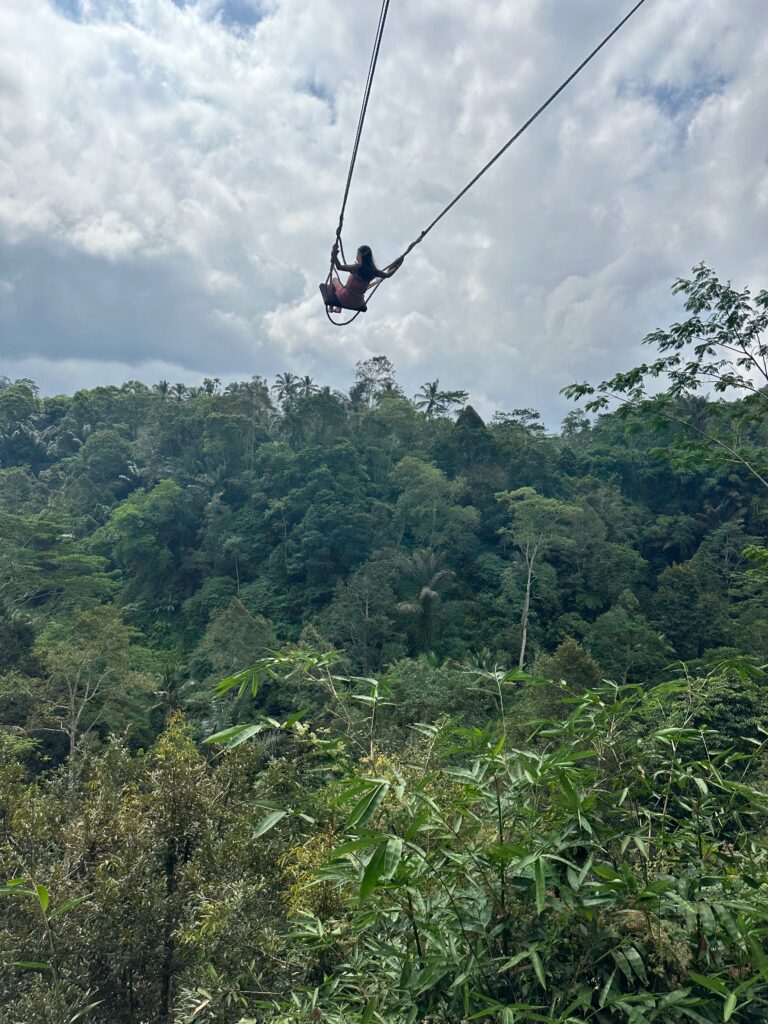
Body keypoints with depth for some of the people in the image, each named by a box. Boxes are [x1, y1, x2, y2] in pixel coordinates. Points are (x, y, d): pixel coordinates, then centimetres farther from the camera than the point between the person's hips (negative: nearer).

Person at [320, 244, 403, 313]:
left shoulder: (357, 267, -23)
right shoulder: (373, 271, -8)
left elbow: (339, 266, -30)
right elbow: (388, 274, 8)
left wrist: (334, 255, -29)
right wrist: (397, 265, 16)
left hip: (345, 299, -5)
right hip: (357, 303, 5)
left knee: (334, 280, 25)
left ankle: (331, 308, 31)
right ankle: (339, 308, 46)